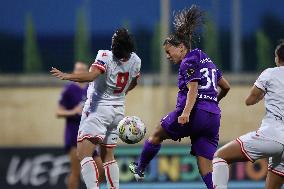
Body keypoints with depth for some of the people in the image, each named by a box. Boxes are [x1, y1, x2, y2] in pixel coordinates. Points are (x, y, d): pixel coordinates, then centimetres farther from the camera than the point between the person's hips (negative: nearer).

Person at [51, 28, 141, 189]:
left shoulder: (106, 56, -18)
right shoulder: (135, 60, 2)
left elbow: (91, 75, -33)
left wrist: (66, 76, -36)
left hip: (98, 109, -7)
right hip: (118, 111, 7)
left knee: (83, 153, -15)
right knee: (108, 155, 20)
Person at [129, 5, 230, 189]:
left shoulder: (188, 62, -3)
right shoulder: (206, 60, 22)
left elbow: (193, 89, -18)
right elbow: (226, 87, 28)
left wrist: (186, 112, -31)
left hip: (195, 112, -7)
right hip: (213, 117, 7)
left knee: (157, 134, 20)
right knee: (206, 168, 1)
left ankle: (139, 169, 35)